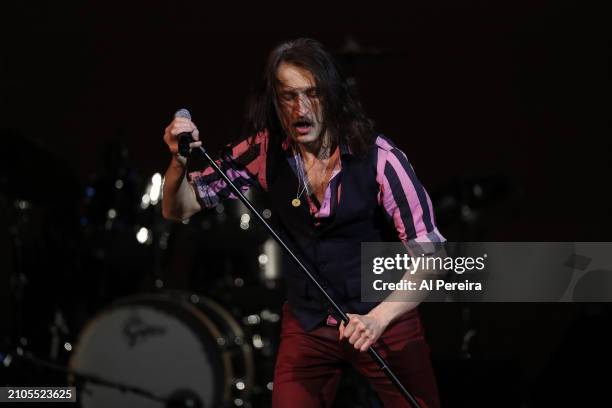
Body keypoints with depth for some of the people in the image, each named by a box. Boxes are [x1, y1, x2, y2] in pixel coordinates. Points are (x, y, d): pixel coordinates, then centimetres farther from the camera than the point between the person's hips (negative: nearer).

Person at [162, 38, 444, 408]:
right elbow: (177, 210, -4)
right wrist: (180, 162, -25)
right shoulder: (264, 151, -10)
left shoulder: (379, 158, -20)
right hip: (307, 324, 2)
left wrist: (379, 318, -31)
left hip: (384, 319, -2)